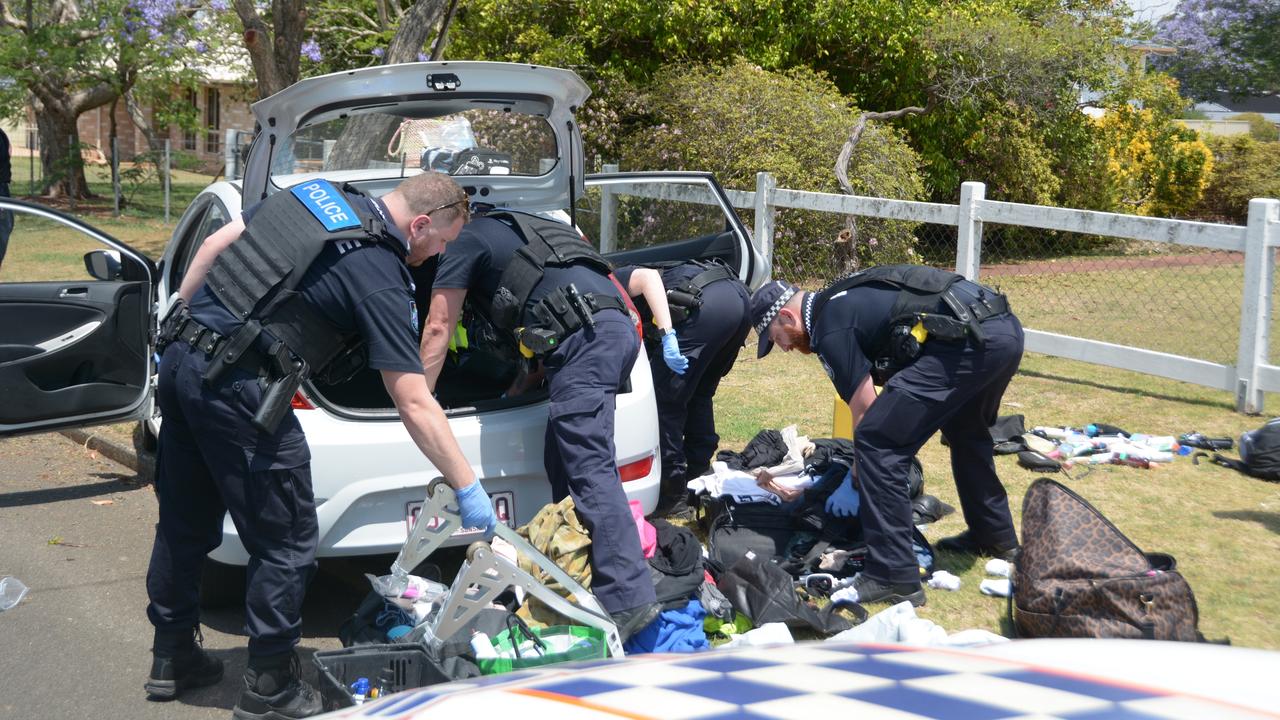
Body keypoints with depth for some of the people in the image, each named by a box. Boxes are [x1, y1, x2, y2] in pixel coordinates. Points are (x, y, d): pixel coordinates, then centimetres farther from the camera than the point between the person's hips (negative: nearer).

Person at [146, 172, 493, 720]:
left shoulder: (315, 194, 10)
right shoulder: (380, 279, -10)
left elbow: (213, 247, 15)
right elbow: (415, 407, -12)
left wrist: (184, 326, 24)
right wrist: (468, 489, -5)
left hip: (181, 361, 9)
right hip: (237, 391, -9)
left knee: (184, 526, 21)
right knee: (285, 546, 6)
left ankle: (172, 657, 36)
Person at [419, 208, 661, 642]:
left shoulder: (465, 241, 12)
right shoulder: (512, 230, 37)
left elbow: (438, 328, 12)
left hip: (584, 335, -9)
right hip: (619, 328, 9)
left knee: (589, 469, -15)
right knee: (563, 463, 14)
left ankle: (628, 599, -23)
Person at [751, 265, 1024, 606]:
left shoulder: (829, 328, -2)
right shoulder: (844, 299, 26)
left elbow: (865, 412, 0)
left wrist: (856, 482, 14)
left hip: (966, 341, -10)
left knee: (878, 444, -6)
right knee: (965, 430, 34)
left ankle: (895, 577, -5)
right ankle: (996, 535, 49)